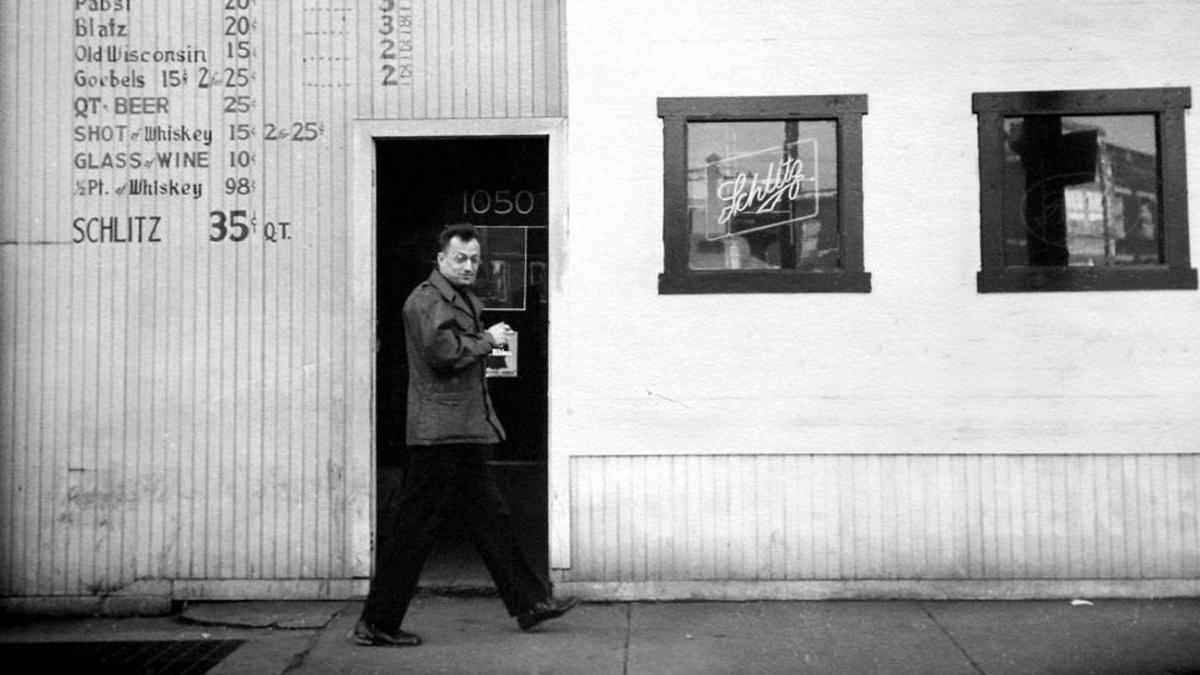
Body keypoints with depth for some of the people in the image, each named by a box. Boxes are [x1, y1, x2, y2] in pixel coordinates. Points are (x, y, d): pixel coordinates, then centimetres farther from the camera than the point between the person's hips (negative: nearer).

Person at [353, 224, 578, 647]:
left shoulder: (463, 299, 21)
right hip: (439, 432, -10)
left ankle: (530, 603, 23)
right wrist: (487, 339, -12)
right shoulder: (428, 299, -11)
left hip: (466, 432, 10)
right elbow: (443, 352, -25)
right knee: (413, 526, -4)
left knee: (491, 519, 15)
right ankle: (376, 624, 6)